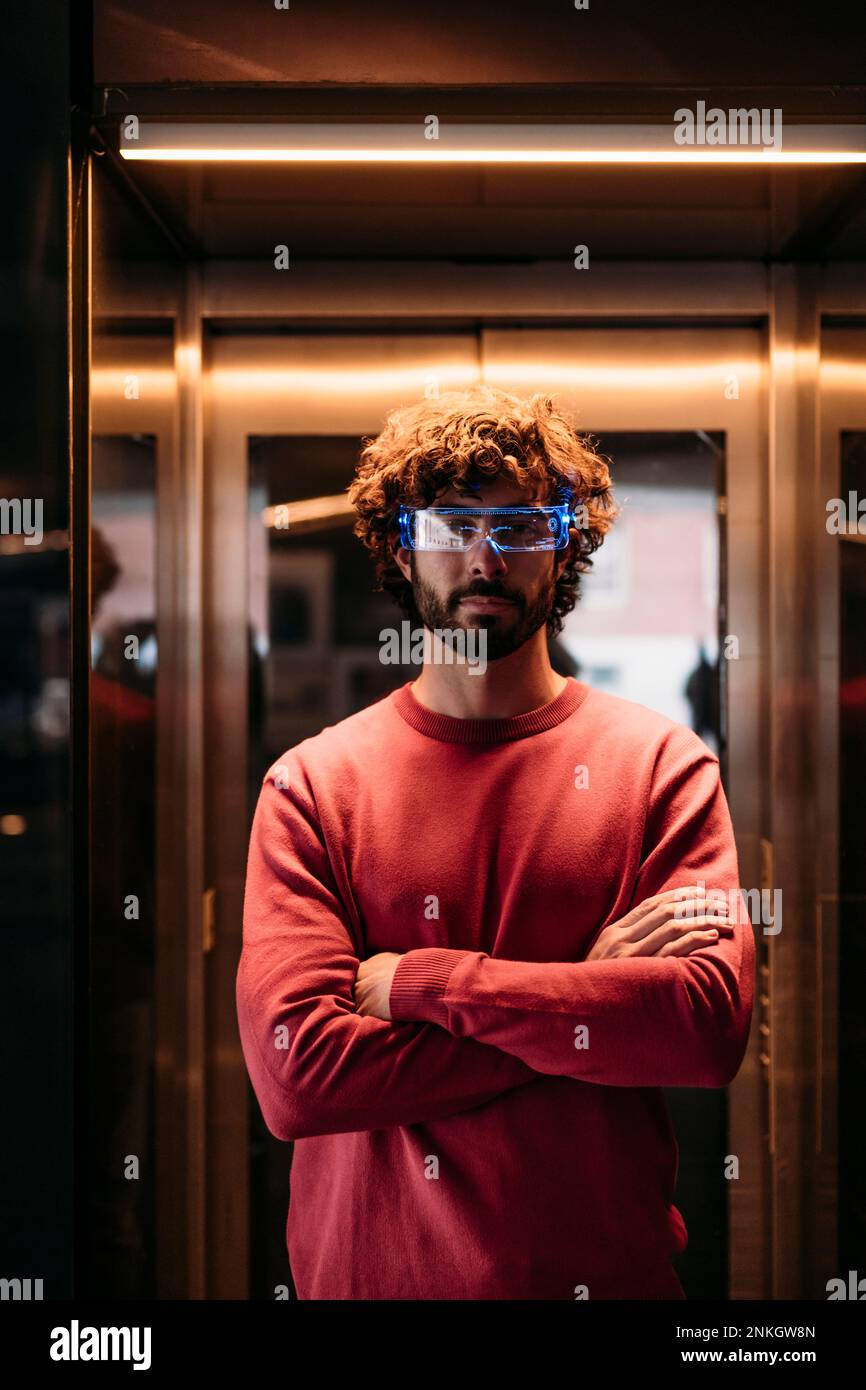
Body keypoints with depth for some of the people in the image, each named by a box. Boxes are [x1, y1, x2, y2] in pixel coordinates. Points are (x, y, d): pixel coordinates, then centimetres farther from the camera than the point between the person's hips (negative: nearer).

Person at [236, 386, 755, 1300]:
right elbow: (293, 1072, -17)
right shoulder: (310, 785, -6)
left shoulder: (661, 763, -5)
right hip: (366, 1267, 0)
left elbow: (712, 1022, -17)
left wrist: (423, 980, -18)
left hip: (610, 1267, 1)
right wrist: (591, 998, -16)